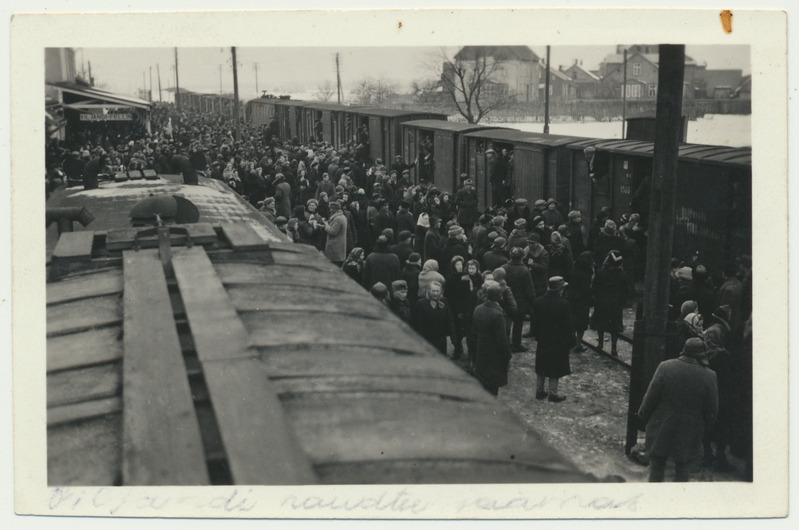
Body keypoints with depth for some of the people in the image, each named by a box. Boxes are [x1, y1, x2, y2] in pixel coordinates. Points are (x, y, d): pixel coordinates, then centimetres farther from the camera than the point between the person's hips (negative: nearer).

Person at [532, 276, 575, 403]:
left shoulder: (538, 302, -5)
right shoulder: (563, 305, -20)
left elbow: (535, 323, 3)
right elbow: (568, 326, -15)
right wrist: (570, 342, -4)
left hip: (543, 341, 5)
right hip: (559, 342, -5)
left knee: (541, 368, 16)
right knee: (555, 369, 6)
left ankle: (539, 391, 24)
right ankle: (552, 393, 13)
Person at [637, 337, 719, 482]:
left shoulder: (665, 367, -13)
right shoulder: (709, 376, -12)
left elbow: (650, 398, -9)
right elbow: (712, 410, -4)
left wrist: (642, 416, 6)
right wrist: (706, 427, 12)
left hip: (661, 428, 0)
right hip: (690, 432, 0)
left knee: (657, 465, 13)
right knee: (683, 467, 14)